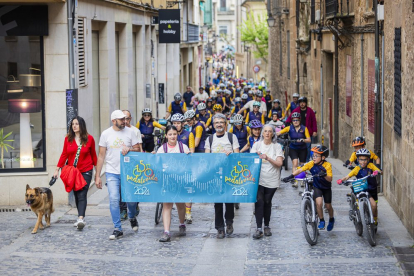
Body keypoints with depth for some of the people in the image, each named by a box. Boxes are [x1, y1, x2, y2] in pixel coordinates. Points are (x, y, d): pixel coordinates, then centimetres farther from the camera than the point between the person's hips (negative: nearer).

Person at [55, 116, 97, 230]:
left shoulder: (89, 139, -2)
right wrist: (57, 169, 4)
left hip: (85, 171, -3)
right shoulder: (68, 138, 3)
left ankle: (81, 218, -22)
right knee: (76, 195, 7)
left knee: (82, 195, -13)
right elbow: (64, 154, 7)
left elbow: (93, 155, 7)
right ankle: (81, 218, 16)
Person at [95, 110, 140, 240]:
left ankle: (132, 217, 36)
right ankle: (117, 229, -1)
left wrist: (129, 149, -17)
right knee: (114, 200, -9)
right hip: (112, 172, -1)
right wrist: (97, 176, 2)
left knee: (131, 198, 3)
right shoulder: (106, 134, 2)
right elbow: (101, 156, 5)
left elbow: (138, 150, 6)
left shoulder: (130, 132, 3)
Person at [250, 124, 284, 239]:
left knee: (267, 202, 6)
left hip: (272, 180, 0)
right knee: (259, 201, -12)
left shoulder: (277, 146, 2)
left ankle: (267, 226, 22)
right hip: (258, 179, 0)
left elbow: (279, 163, -7)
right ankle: (259, 228, -12)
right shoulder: (257, 145, 6)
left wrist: (268, 158, -21)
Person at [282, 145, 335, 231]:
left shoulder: (327, 165, -23)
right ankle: (321, 221, -3)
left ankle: (331, 219, 38)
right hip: (317, 187, 1)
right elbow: (300, 170, -18)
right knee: (319, 203, -22)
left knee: (328, 206, 7)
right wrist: (291, 176, -29)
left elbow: (330, 179, -29)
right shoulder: (311, 164, -16)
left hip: (326, 188, -1)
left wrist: (324, 175, -49)